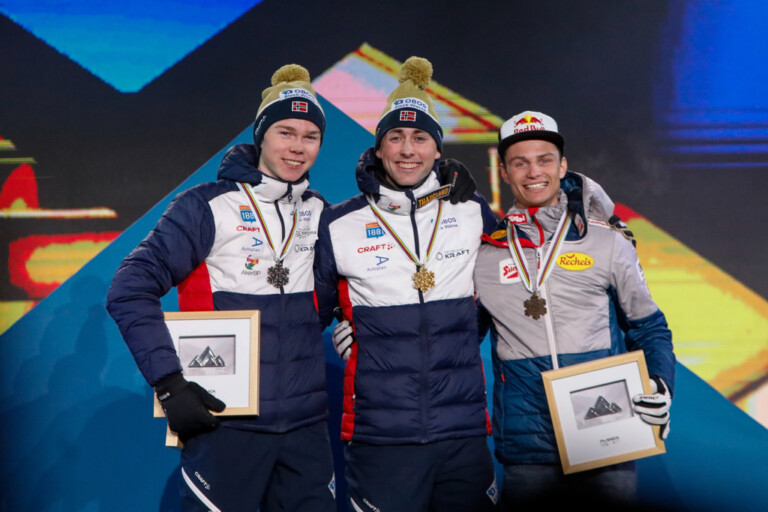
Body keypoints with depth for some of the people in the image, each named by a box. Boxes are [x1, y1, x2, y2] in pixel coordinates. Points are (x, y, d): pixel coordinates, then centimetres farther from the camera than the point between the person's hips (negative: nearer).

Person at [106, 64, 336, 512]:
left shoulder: (320, 214, 8)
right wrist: (169, 383, -15)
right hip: (225, 420, -4)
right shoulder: (210, 206, -7)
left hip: (307, 423, 5)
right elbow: (130, 291, -10)